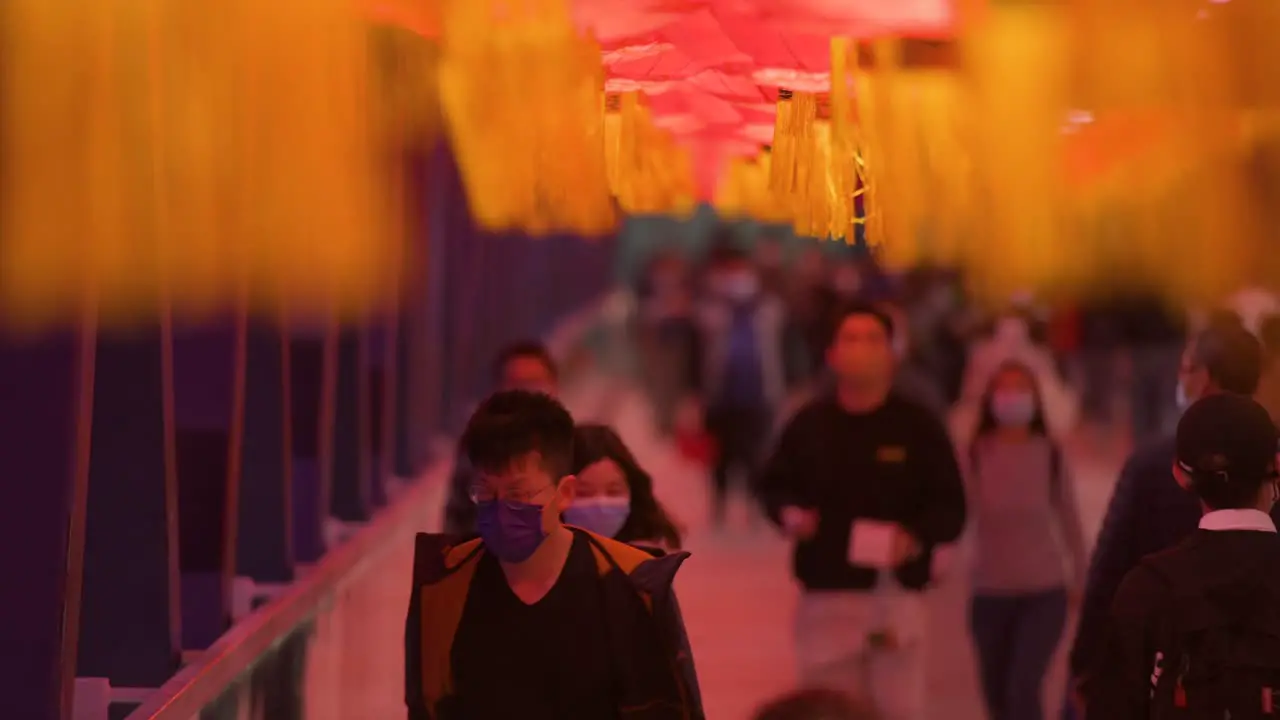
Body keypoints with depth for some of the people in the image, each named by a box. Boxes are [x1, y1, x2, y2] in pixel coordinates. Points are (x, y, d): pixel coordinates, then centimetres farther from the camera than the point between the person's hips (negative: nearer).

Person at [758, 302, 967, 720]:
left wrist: (918, 538, -19)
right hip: (825, 595, 1)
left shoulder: (918, 427, 0)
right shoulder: (809, 424, 3)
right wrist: (788, 514, -7)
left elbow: (950, 507, 0)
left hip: (895, 596, -1)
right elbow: (774, 486, 15)